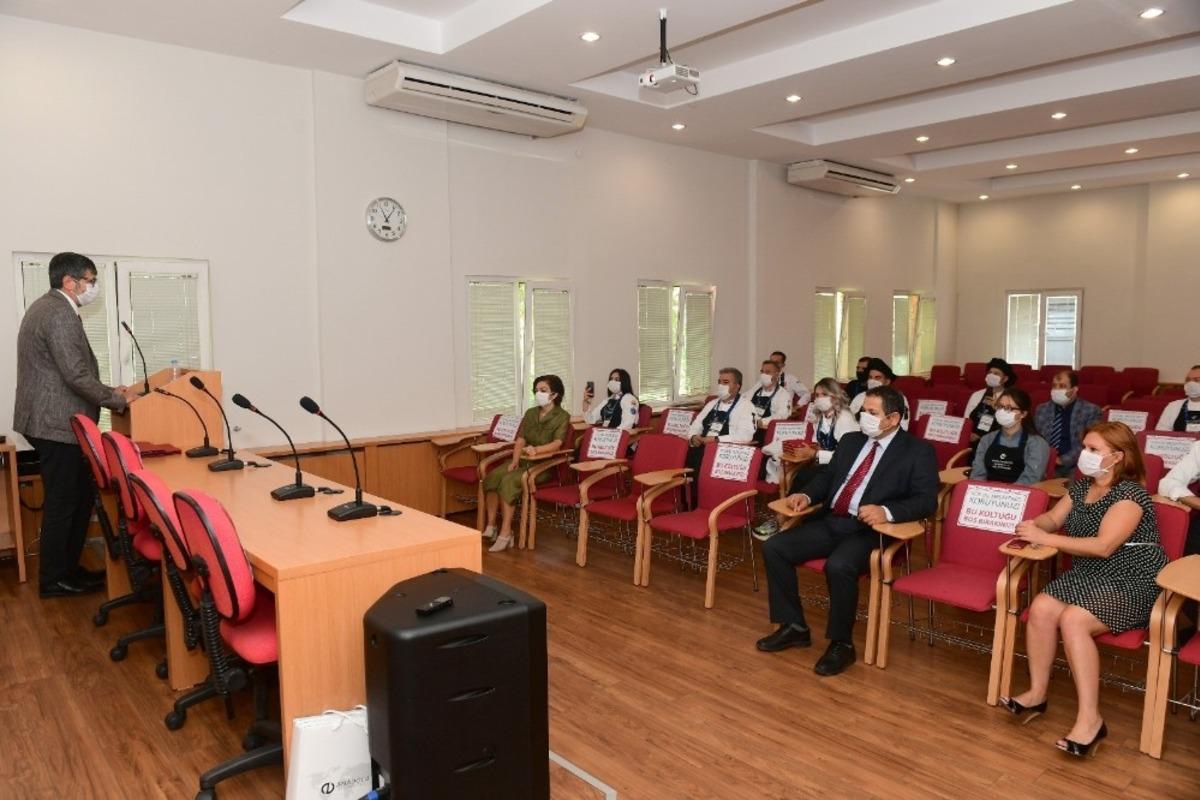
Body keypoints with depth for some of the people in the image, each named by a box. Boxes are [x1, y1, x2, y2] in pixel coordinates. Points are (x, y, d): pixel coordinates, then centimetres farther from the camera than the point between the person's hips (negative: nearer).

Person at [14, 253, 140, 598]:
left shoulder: (47, 307, 15)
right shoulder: (60, 314, -18)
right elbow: (76, 375, -23)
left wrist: (107, 390, 14)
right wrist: (118, 399, -10)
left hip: (51, 420, 10)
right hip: (58, 424, -10)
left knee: (81, 494, 16)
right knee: (63, 502, 0)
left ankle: (68, 568, 26)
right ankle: (54, 579, 12)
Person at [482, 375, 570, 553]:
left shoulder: (562, 417, -6)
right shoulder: (530, 413, 12)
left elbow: (557, 443, -20)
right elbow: (520, 439, 6)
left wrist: (536, 449, -38)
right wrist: (515, 460, -11)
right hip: (524, 461, 6)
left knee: (508, 481, -30)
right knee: (491, 477, -19)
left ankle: (505, 533, -26)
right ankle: (491, 527, -13)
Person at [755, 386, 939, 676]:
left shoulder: (918, 451, -3)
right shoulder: (851, 441, 16)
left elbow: (926, 500, -11)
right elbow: (827, 475, 22)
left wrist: (886, 511, -28)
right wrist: (807, 495, 0)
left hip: (870, 530, -6)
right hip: (831, 522, 7)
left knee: (838, 566, -36)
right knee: (773, 547, -10)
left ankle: (841, 643, -12)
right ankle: (794, 627, 4)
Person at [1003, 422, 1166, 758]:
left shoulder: (1130, 493, -17)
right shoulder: (1081, 486, 8)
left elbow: (1104, 546, -26)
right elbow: (1053, 518, 13)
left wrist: (1045, 538, -24)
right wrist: (1034, 524, -12)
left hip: (1133, 583, -7)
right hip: (1089, 575, 7)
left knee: (1073, 620, -30)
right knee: (1041, 608, -19)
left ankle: (1090, 718, -21)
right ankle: (1037, 693, -5)